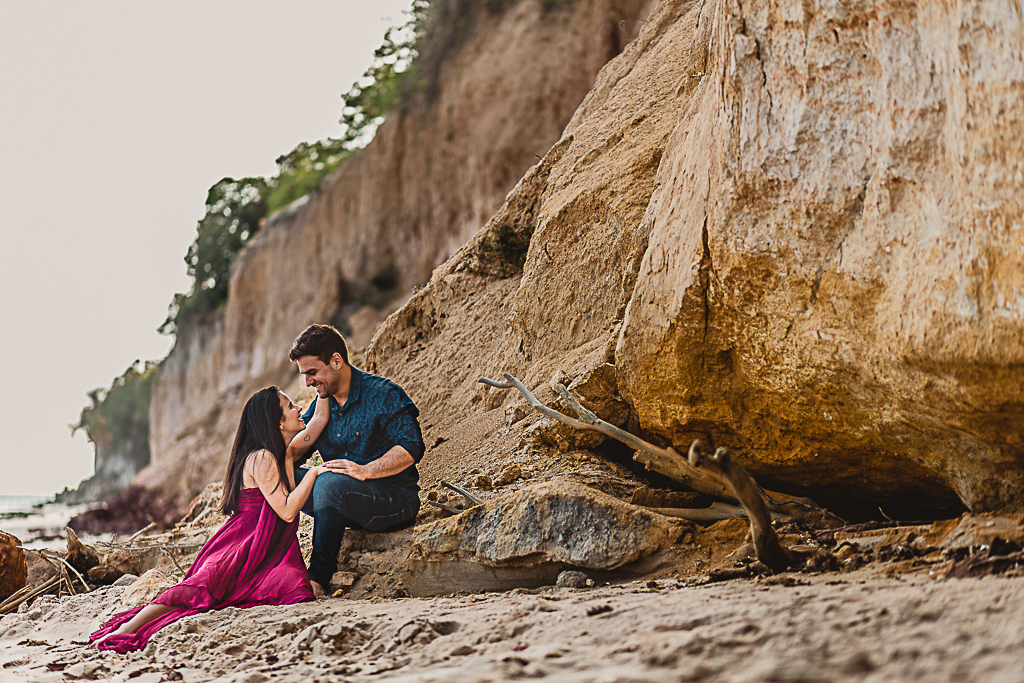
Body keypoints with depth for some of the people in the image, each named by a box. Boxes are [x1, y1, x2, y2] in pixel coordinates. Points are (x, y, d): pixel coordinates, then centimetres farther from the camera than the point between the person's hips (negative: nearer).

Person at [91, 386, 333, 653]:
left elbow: (320, 418, 26)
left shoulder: (286, 453, 16)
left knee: (292, 586, -24)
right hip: (241, 549, -7)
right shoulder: (262, 459, -9)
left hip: (269, 550, 7)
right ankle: (129, 627, -32)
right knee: (204, 585, -29)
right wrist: (313, 473, -11)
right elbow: (286, 511, -17)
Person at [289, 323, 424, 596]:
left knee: (331, 483, -35)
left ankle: (318, 579, -32)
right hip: (342, 502, 7)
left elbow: (411, 448, -18)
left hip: (394, 498, -7)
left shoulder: (383, 394, -8)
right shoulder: (319, 404, 13)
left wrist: (366, 471, -29)